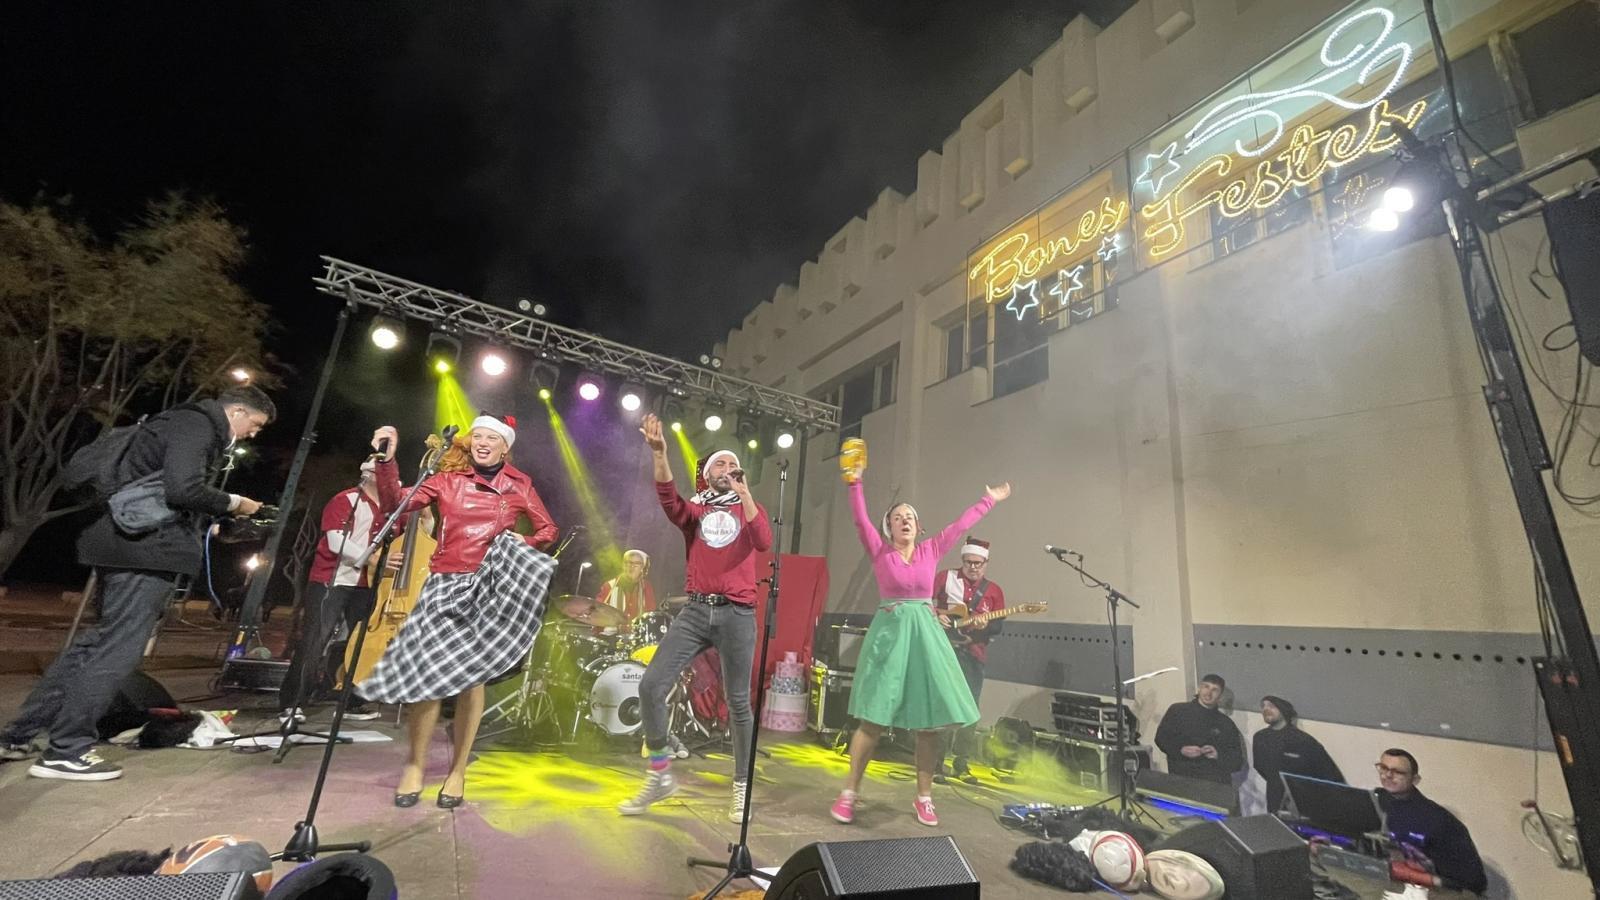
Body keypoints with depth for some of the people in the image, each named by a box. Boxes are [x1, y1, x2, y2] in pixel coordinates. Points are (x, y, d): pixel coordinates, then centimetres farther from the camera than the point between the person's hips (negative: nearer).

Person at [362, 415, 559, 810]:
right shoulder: (449, 478, 7)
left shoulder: (518, 485, 5)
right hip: (444, 584, 1)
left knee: (471, 676, 3)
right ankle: (415, 764, 19)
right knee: (424, 672, -3)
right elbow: (398, 505, -4)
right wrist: (387, 461, -14)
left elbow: (549, 531, 8)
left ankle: (458, 771, 18)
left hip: (488, 586, -1)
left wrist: (520, 546, -8)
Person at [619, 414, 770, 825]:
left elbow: (764, 543, -9)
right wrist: (658, 452, -26)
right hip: (695, 611, 1)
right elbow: (667, 498, -12)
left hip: (737, 614, -1)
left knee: (737, 702, 4)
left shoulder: (749, 509, 11)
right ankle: (660, 776, 14)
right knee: (651, 686, -6)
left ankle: (741, 788, 23)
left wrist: (745, 494, -14)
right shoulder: (693, 510, 11)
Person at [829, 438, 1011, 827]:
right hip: (889, 634, -3)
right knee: (874, 719, -3)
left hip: (925, 635, 3)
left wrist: (989, 500, 18)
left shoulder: (930, 551, 9)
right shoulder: (879, 551, 1)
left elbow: (961, 525, 13)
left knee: (931, 720, 4)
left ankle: (924, 797, 20)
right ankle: (848, 794, 10)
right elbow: (861, 519, -10)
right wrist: (855, 480, -21)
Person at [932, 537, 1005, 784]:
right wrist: (935, 615, -16)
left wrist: (986, 625, -16)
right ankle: (936, 763, 3)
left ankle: (961, 764, 21)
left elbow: (997, 626, 5)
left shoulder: (994, 591, 9)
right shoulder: (946, 577, 1)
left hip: (974, 653, 4)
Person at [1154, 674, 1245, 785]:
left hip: (1216, 781, 2)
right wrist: (1181, 750, -10)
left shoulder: (1226, 724, 17)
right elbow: (1161, 738, 7)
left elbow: (1237, 761, 13)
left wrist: (1218, 755, -6)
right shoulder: (1177, 710, 10)